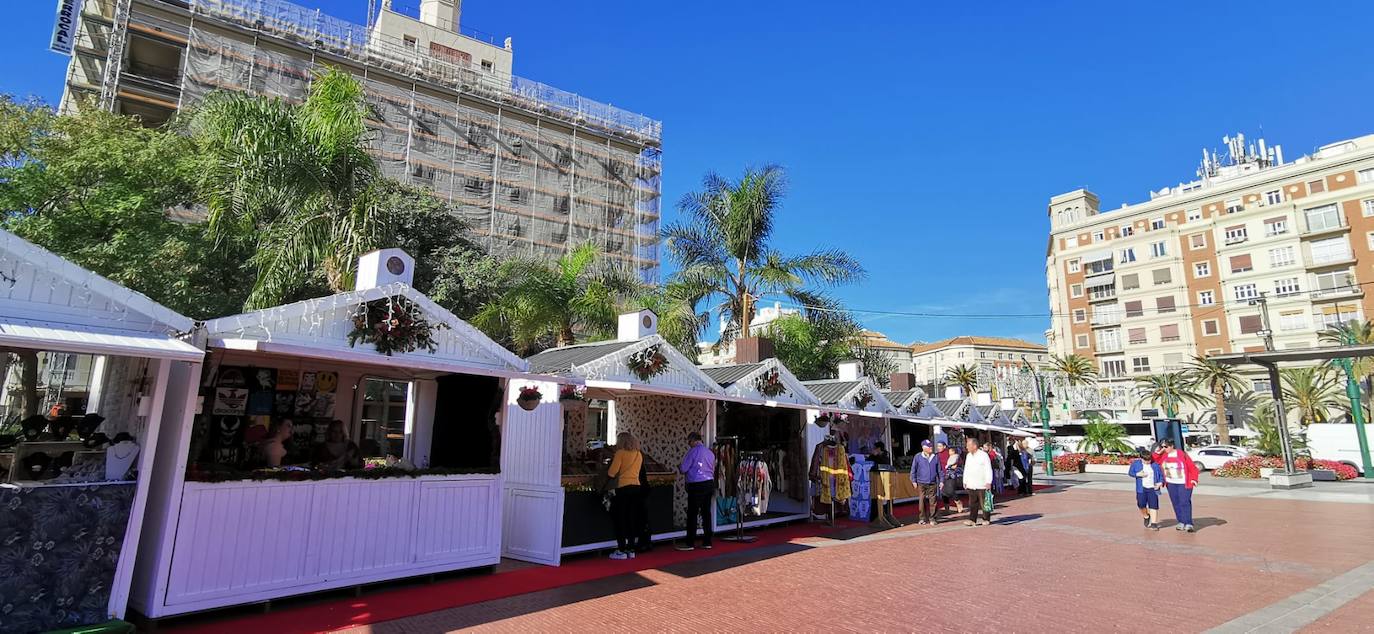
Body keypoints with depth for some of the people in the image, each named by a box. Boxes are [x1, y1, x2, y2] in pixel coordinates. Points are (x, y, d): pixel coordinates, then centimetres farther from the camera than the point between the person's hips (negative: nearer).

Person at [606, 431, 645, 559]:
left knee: (621, 519, 2)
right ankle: (631, 549, 16)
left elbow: (611, 473, -9)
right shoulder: (639, 454, 12)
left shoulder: (620, 453, -6)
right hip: (637, 487, 6)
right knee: (632, 518, 11)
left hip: (623, 487, -6)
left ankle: (621, 551, 3)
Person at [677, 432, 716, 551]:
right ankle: (707, 542, 16)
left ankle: (689, 543, 2)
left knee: (692, 514, -1)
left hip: (696, 486, -7)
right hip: (709, 483, 7)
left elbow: (683, 469, -8)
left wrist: (679, 467, 14)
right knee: (706, 513, 11)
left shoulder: (693, 451, -10)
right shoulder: (710, 452, 11)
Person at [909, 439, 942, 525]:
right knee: (921, 501, 1)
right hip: (921, 483, -2)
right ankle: (922, 518, 11)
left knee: (932, 502, 3)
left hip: (932, 484, 2)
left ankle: (932, 518, 14)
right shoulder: (918, 457, -1)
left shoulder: (936, 457, 5)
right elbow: (913, 470, 3)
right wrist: (914, 481, -1)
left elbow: (940, 470, 11)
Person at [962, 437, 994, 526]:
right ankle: (972, 520, 4)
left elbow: (988, 469, -9)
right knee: (972, 503, 4)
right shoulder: (968, 456, 13)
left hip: (982, 485, -6)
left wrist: (988, 482, -14)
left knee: (984, 503, 3)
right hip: (971, 485, 6)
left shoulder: (983, 455, -8)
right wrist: (965, 481, 16)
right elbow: (966, 469, 19)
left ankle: (986, 519, 15)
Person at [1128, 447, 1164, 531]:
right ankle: (1146, 517, 31)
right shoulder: (1136, 463, 1)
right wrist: (1138, 474, -12)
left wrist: (1160, 483, -8)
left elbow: (1161, 474, 8)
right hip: (1142, 488, 1)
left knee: (1153, 505, -3)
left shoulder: (1155, 465, 1)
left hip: (1153, 488, 0)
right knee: (1141, 504, 1)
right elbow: (1130, 472, 6)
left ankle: (1154, 523, 3)